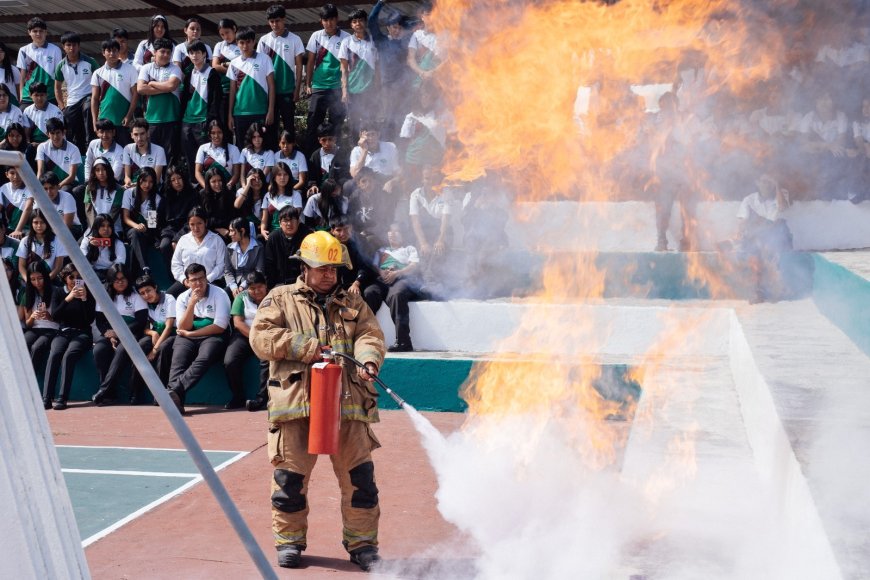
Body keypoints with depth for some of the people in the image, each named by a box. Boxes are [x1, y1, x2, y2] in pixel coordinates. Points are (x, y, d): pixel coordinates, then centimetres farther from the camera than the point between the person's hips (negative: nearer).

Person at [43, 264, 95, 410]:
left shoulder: (88, 294, 9)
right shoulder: (59, 294, 14)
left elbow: (90, 319, -1)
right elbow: (54, 316, -2)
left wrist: (84, 299, -11)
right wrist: (68, 298, -12)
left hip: (82, 333, -2)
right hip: (63, 332, 2)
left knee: (69, 355, -33)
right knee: (54, 354, -30)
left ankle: (62, 399, -36)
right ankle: (46, 398, -34)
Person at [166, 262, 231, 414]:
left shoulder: (219, 294, -2)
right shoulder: (183, 298, 9)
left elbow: (220, 327, -9)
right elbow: (183, 328, 0)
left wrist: (191, 333, -7)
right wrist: (192, 304, -13)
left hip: (213, 336, -3)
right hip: (188, 338, 3)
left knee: (203, 359, -34)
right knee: (178, 361, -27)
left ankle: (173, 391, -50)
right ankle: (176, 400, -44)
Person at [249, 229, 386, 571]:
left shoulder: (352, 304, 18)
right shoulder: (280, 299, 10)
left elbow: (370, 335, 4)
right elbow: (261, 337, -3)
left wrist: (368, 360, -18)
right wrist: (307, 347, -10)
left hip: (347, 402, 2)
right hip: (295, 402, -2)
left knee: (359, 476, 2)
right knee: (290, 477, 4)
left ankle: (362, 543, 16)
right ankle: (289, 540, 22)